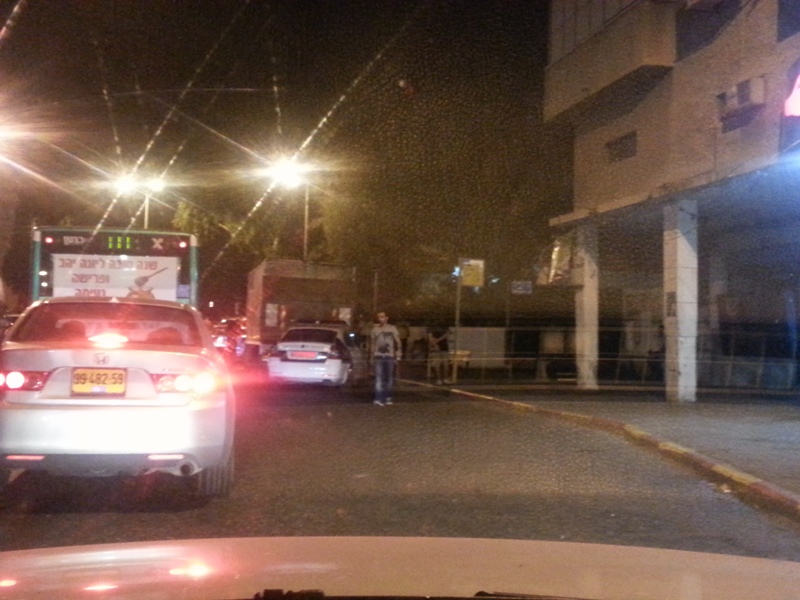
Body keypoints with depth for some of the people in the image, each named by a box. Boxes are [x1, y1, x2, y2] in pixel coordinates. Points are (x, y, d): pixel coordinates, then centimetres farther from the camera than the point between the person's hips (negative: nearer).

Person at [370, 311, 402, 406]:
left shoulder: (392, 329, 4)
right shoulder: (374, 329, 8)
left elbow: (398, 343, 5)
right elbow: (372, 345, 13)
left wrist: (398, 356, -1)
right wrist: (371, 359, 11)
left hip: (390, 357, 0)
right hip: (378, 357, 0)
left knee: (389, 379, 5)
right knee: (379, 378, -11)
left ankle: (388, 397, 17)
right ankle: (379, 399, -17)